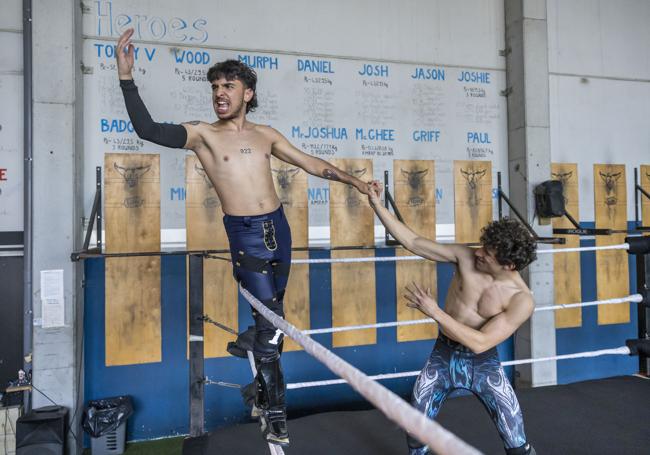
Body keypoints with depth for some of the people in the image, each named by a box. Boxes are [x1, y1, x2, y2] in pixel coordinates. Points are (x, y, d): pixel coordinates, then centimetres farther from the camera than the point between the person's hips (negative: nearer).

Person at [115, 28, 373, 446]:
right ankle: (275, 410, 12)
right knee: (270, 321, -6)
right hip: (244, 234, -4)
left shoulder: (265, 135, 12)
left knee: (272, 318, 13)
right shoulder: (203, 134, 1)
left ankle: (263, 392, 33)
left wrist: (354, 181, 17)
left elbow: (312, 164, 17)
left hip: (278, 227, 4)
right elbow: (148, 129, -13)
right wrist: (127, 77, -20)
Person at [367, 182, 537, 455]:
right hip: (443, 354, 3)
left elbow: (481, 343, -26)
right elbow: (414, 243, -13)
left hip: (483, 363, -2)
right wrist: (377, 206, -18)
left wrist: (434, 312, -31)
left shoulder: (521, 300, -22)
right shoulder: (466, 256, -16)